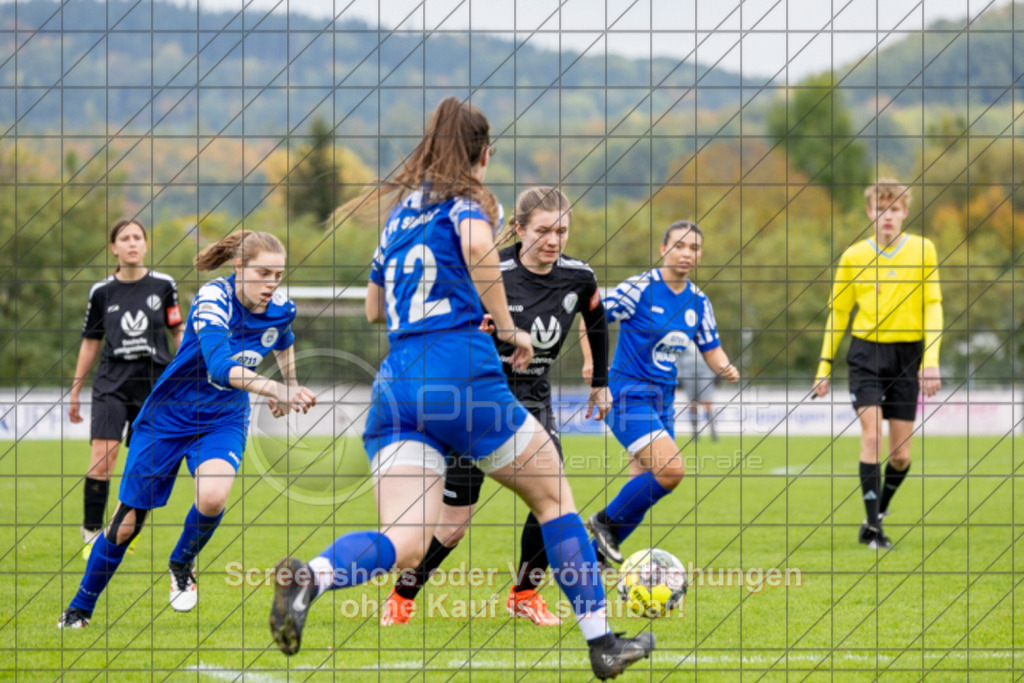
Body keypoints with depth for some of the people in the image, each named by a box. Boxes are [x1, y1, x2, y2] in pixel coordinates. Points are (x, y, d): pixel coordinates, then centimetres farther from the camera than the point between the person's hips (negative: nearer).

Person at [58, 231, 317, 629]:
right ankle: (80, 609, 25)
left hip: (223, 421, 3)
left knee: (213, 496, -28)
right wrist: (276, 389, -54)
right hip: (168, 417, -3)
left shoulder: (281, 310, -9)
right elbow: (220, 366, -43)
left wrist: (290, 388, 26)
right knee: (128, 521, 3)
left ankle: (182, 566, 4)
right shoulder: (213, 299, -27)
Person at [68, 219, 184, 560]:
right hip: (112, 382, -1)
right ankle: (91, 533, -8)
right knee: (102, 457, -15)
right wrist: (75, 392, 14)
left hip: (154, 382, 1)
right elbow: (90, 342, 12)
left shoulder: (163, 285, 2)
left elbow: (178, 331, 12)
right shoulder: (102, 291, 4)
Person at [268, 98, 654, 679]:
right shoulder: (468, 198, 6)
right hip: (459, 366, -5)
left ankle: (310, 576, -38)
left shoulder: (400, 210, 25)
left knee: (405, 545, -8)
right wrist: (508, 329, -9)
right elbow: (477, 246, -19)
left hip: (394, 383, 5)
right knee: (554, 497, 14)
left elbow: (374, 308, 34)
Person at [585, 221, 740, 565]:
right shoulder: (640, 289, -13)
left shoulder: (698, 301, 7)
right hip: (628, 394, -7)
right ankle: (606, 521, -2)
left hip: (663, 398, 7)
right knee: (671, 470, -21)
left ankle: (599, 551, 23)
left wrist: (726, 368, -9)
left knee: (645, 488, 7)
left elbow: (711, 350, 13)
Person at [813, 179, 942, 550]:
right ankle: (872, 525, -13)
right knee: (872, 434, -16)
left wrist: (931, 359, -8)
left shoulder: (922, 250, 2)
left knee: (901, 455, 1)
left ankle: (879, 511, 25)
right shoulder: (853, 256, 3)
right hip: (866, 353, -1)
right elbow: (838, 311, 11)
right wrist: (825, 365, 7)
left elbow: (933, 306, 2)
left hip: (906, 355, 1)